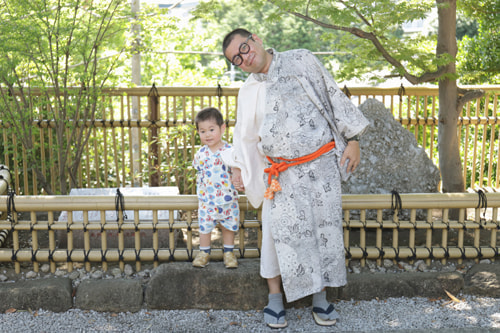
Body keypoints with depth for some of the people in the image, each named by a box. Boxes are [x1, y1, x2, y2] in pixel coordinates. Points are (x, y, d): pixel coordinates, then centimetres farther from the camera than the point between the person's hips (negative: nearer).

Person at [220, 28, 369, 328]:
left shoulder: (301, 61, 2)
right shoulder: (248, 92, 11)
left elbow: (335, 97, 1)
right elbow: (245, 136, 21)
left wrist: (352, 139, -4)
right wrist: (237, 166, 14)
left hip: (323, 164, -1)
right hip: (284, 174, 2)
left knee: (325, 228, 3)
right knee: (282, 231, -2)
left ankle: (320, 297, 17)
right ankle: (275, 297, 14)